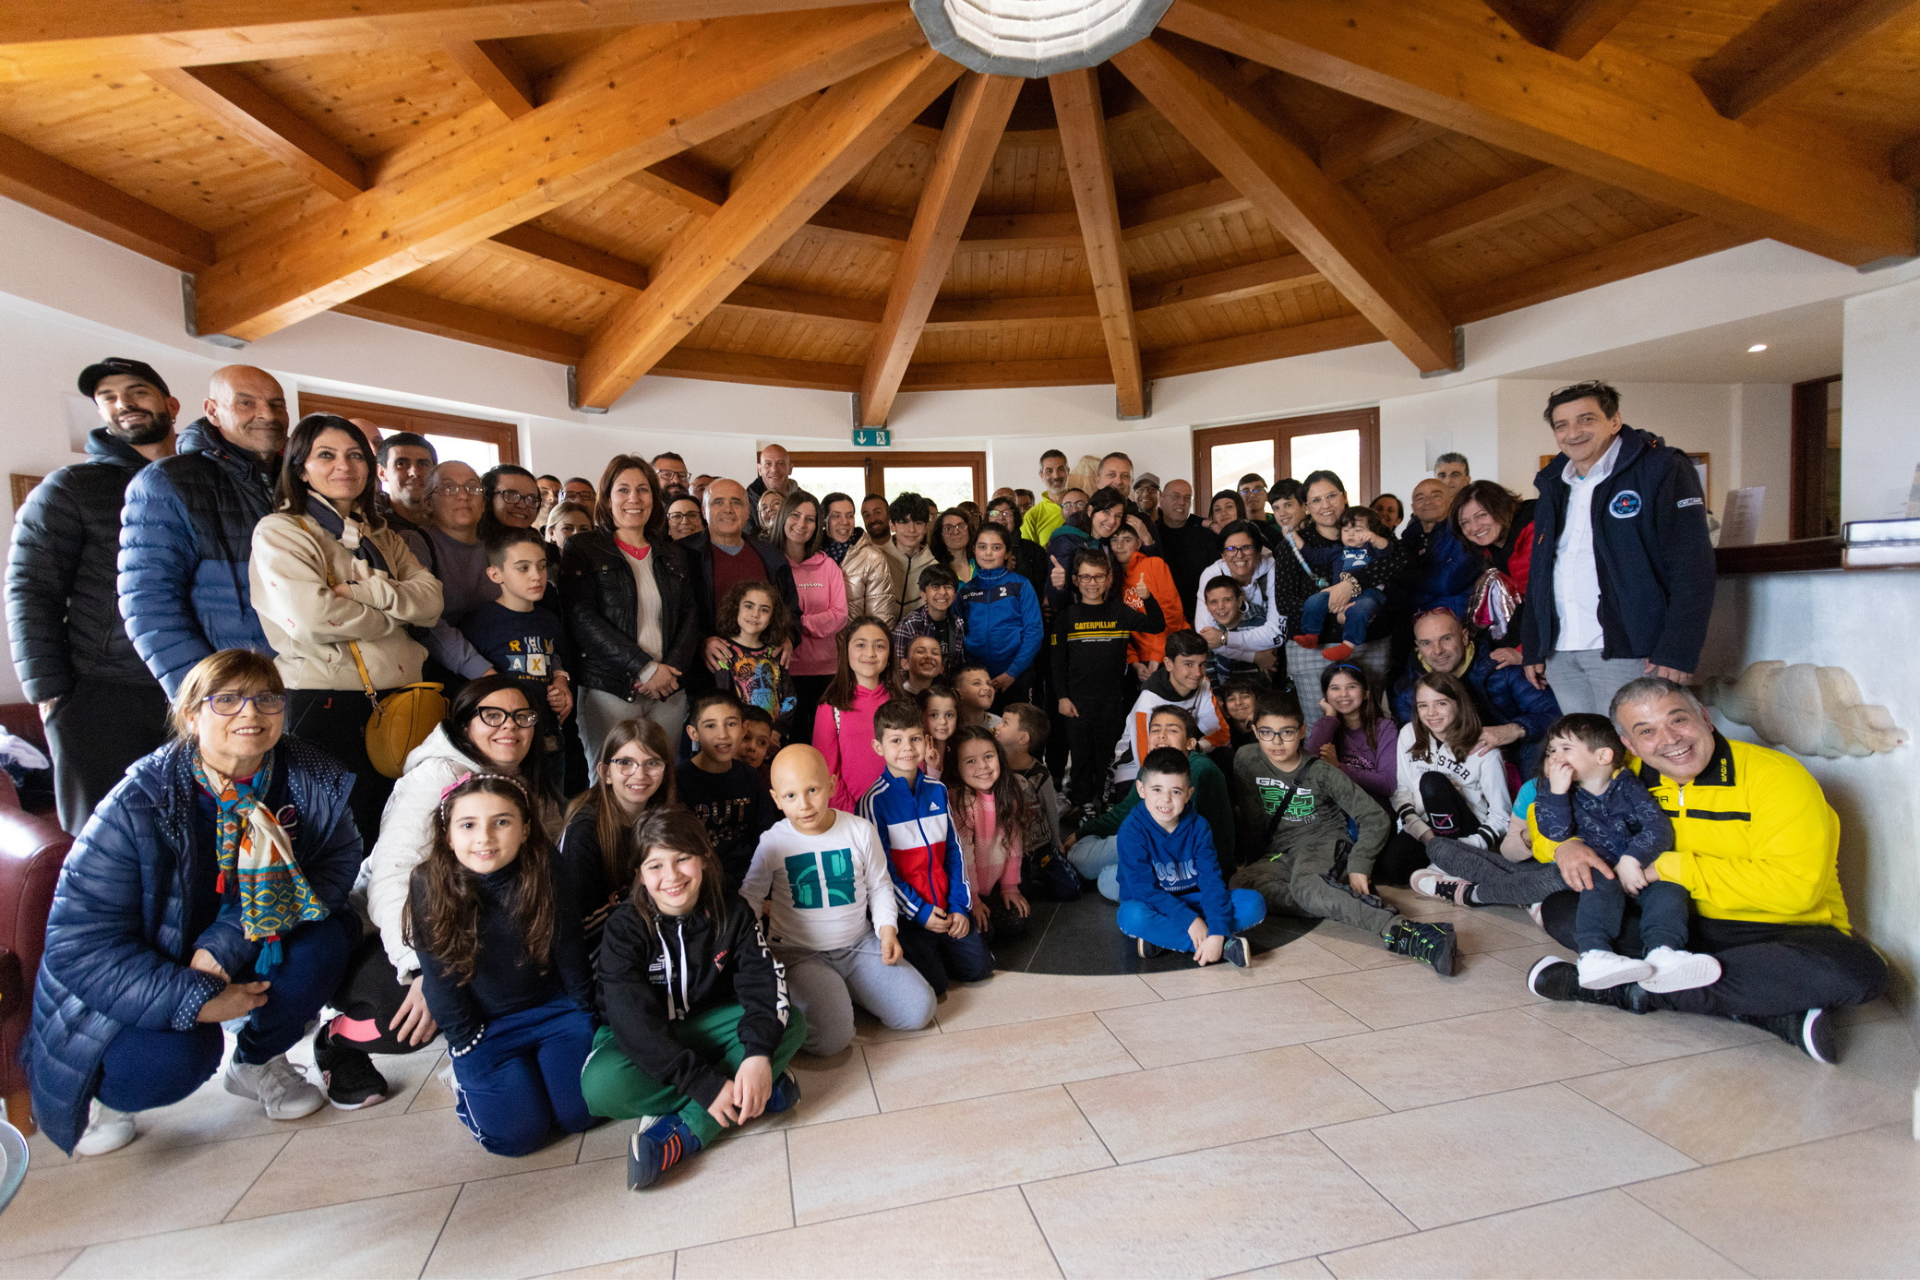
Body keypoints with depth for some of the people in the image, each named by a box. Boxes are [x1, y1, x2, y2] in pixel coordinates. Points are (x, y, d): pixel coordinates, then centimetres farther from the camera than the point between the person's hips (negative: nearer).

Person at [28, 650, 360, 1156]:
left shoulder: (313, 781, -17)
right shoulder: (138, 807, -26)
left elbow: (340, 859, -19)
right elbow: (79, 944, -23)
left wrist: (228, 941, -29)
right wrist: (195, 1000, -30)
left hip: (247, 960, 3)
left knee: (326, 937, -25)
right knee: (179, 1054, -30)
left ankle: (258, 1062, 6)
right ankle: (99, 1091, 11)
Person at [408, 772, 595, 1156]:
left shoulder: (545, 874, -15)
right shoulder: (430, 884, -15)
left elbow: (570, 952, -4)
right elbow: (439, 976, -7)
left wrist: (586, 1015, 3)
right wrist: (466, 1042, -6)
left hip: (554, 1010, 1)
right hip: (483, 1026, 0)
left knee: (580, 1114, -8)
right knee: (518, 1133, -10)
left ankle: (541, 1065, 22)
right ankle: (468, 1078, 19)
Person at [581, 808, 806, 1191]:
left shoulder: (732, 913, -10)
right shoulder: (625, 927, -18)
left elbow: (764, 984, -19)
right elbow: (634, 1019, -26)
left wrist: (759, 1055, -38)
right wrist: (704, 1084, -33)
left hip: (706, 1027, 2)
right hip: (640, 1041, -2)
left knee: (791, 1023, -22)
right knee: (601, 1086, -35)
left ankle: (686, 1130, -28)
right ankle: (757, 1093, -24)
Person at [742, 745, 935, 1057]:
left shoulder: (861, 830, -4)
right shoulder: (773, 843, -8)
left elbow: (880, 885, 9)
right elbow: (748, 901, 3)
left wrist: (887, 929, -5)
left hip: (860, 945, 3)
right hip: (799, 954, -3)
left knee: (919, 1010, -11)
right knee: (831, 1036, -27)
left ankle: (846, 991, 12)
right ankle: (805, 995, 7)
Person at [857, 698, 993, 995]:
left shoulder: (937, 790, 4)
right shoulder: (874, 800, -12)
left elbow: (954, 850, 7)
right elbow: (880, 868, -12)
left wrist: (960, 905, 0)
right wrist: (919, 912, -12)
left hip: (946, 908, 5)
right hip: (906, 914, -5)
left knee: (979, 967, 2)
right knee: (933, 984, -12)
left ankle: (932, 951, 25)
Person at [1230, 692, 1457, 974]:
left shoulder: (1321, 772, -10)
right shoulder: (1247, 760, -4)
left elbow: (1376, 818, -10)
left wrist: (1359, 866, -18)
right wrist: (1253, 862, 9)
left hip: (1325, 841, -4)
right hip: (1279, 852, 4)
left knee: (1304, 884, -40)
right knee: (1239, 883, -31)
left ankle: (1402, 930, -55)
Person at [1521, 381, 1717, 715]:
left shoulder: (1662, 470, -1)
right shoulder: (1553, 487, 17)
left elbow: (1692, 567, -9)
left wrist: (1677, 651, -17)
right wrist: (1533, 649, 13)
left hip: (1628, 650, -5)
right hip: (1560, 655, 6)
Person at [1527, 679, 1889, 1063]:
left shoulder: (1776, 775, -12)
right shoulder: (1629, 781, -1)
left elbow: (1793, 887, -20)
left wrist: (1670, 867, -21)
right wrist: (1565, 846, -15)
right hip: (1677, 926, 3)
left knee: (1856, 971, -34)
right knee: (1561, 910, -19)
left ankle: (1635, 989, -24)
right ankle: (1772, 1012, -20)